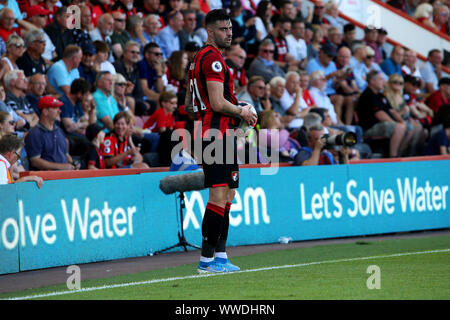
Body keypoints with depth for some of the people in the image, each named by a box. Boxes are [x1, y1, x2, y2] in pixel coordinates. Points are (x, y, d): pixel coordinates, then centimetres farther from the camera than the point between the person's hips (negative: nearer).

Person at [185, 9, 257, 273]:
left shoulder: (199, 58, 20)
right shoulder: (213, 58, -13)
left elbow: (189, 105, 25)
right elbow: (218, 103, -21)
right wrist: (242, 112, -4)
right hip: (217, 135, -11)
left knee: (227, 196, 13)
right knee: (219, 197, -11)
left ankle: (220, 255, 14)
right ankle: (207, 259, -11)